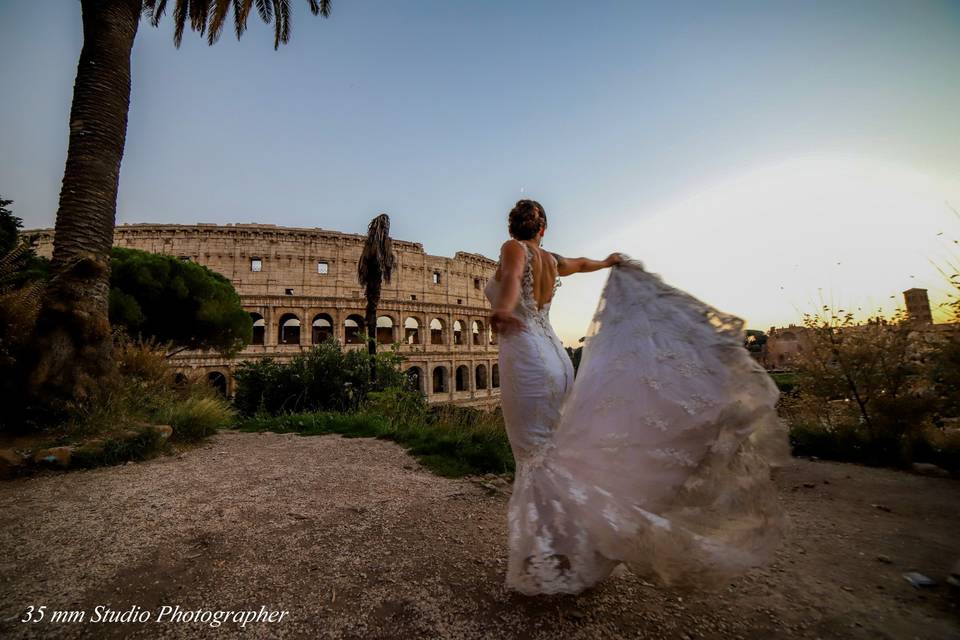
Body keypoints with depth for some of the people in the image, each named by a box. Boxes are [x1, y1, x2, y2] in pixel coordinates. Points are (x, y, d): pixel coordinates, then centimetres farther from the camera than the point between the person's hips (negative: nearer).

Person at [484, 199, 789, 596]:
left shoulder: (513, 248, -1)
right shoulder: (550, 260, 17)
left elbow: (512, 278, -24)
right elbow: (581, 263, 38)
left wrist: (502, 311, -42)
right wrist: (607, 263, 58)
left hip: (525, 359, -7)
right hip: (555, 357, 7)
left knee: (535, 459, -5)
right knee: (558, 455, 14)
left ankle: (550, 565, 1)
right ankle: (574, 553, 24)